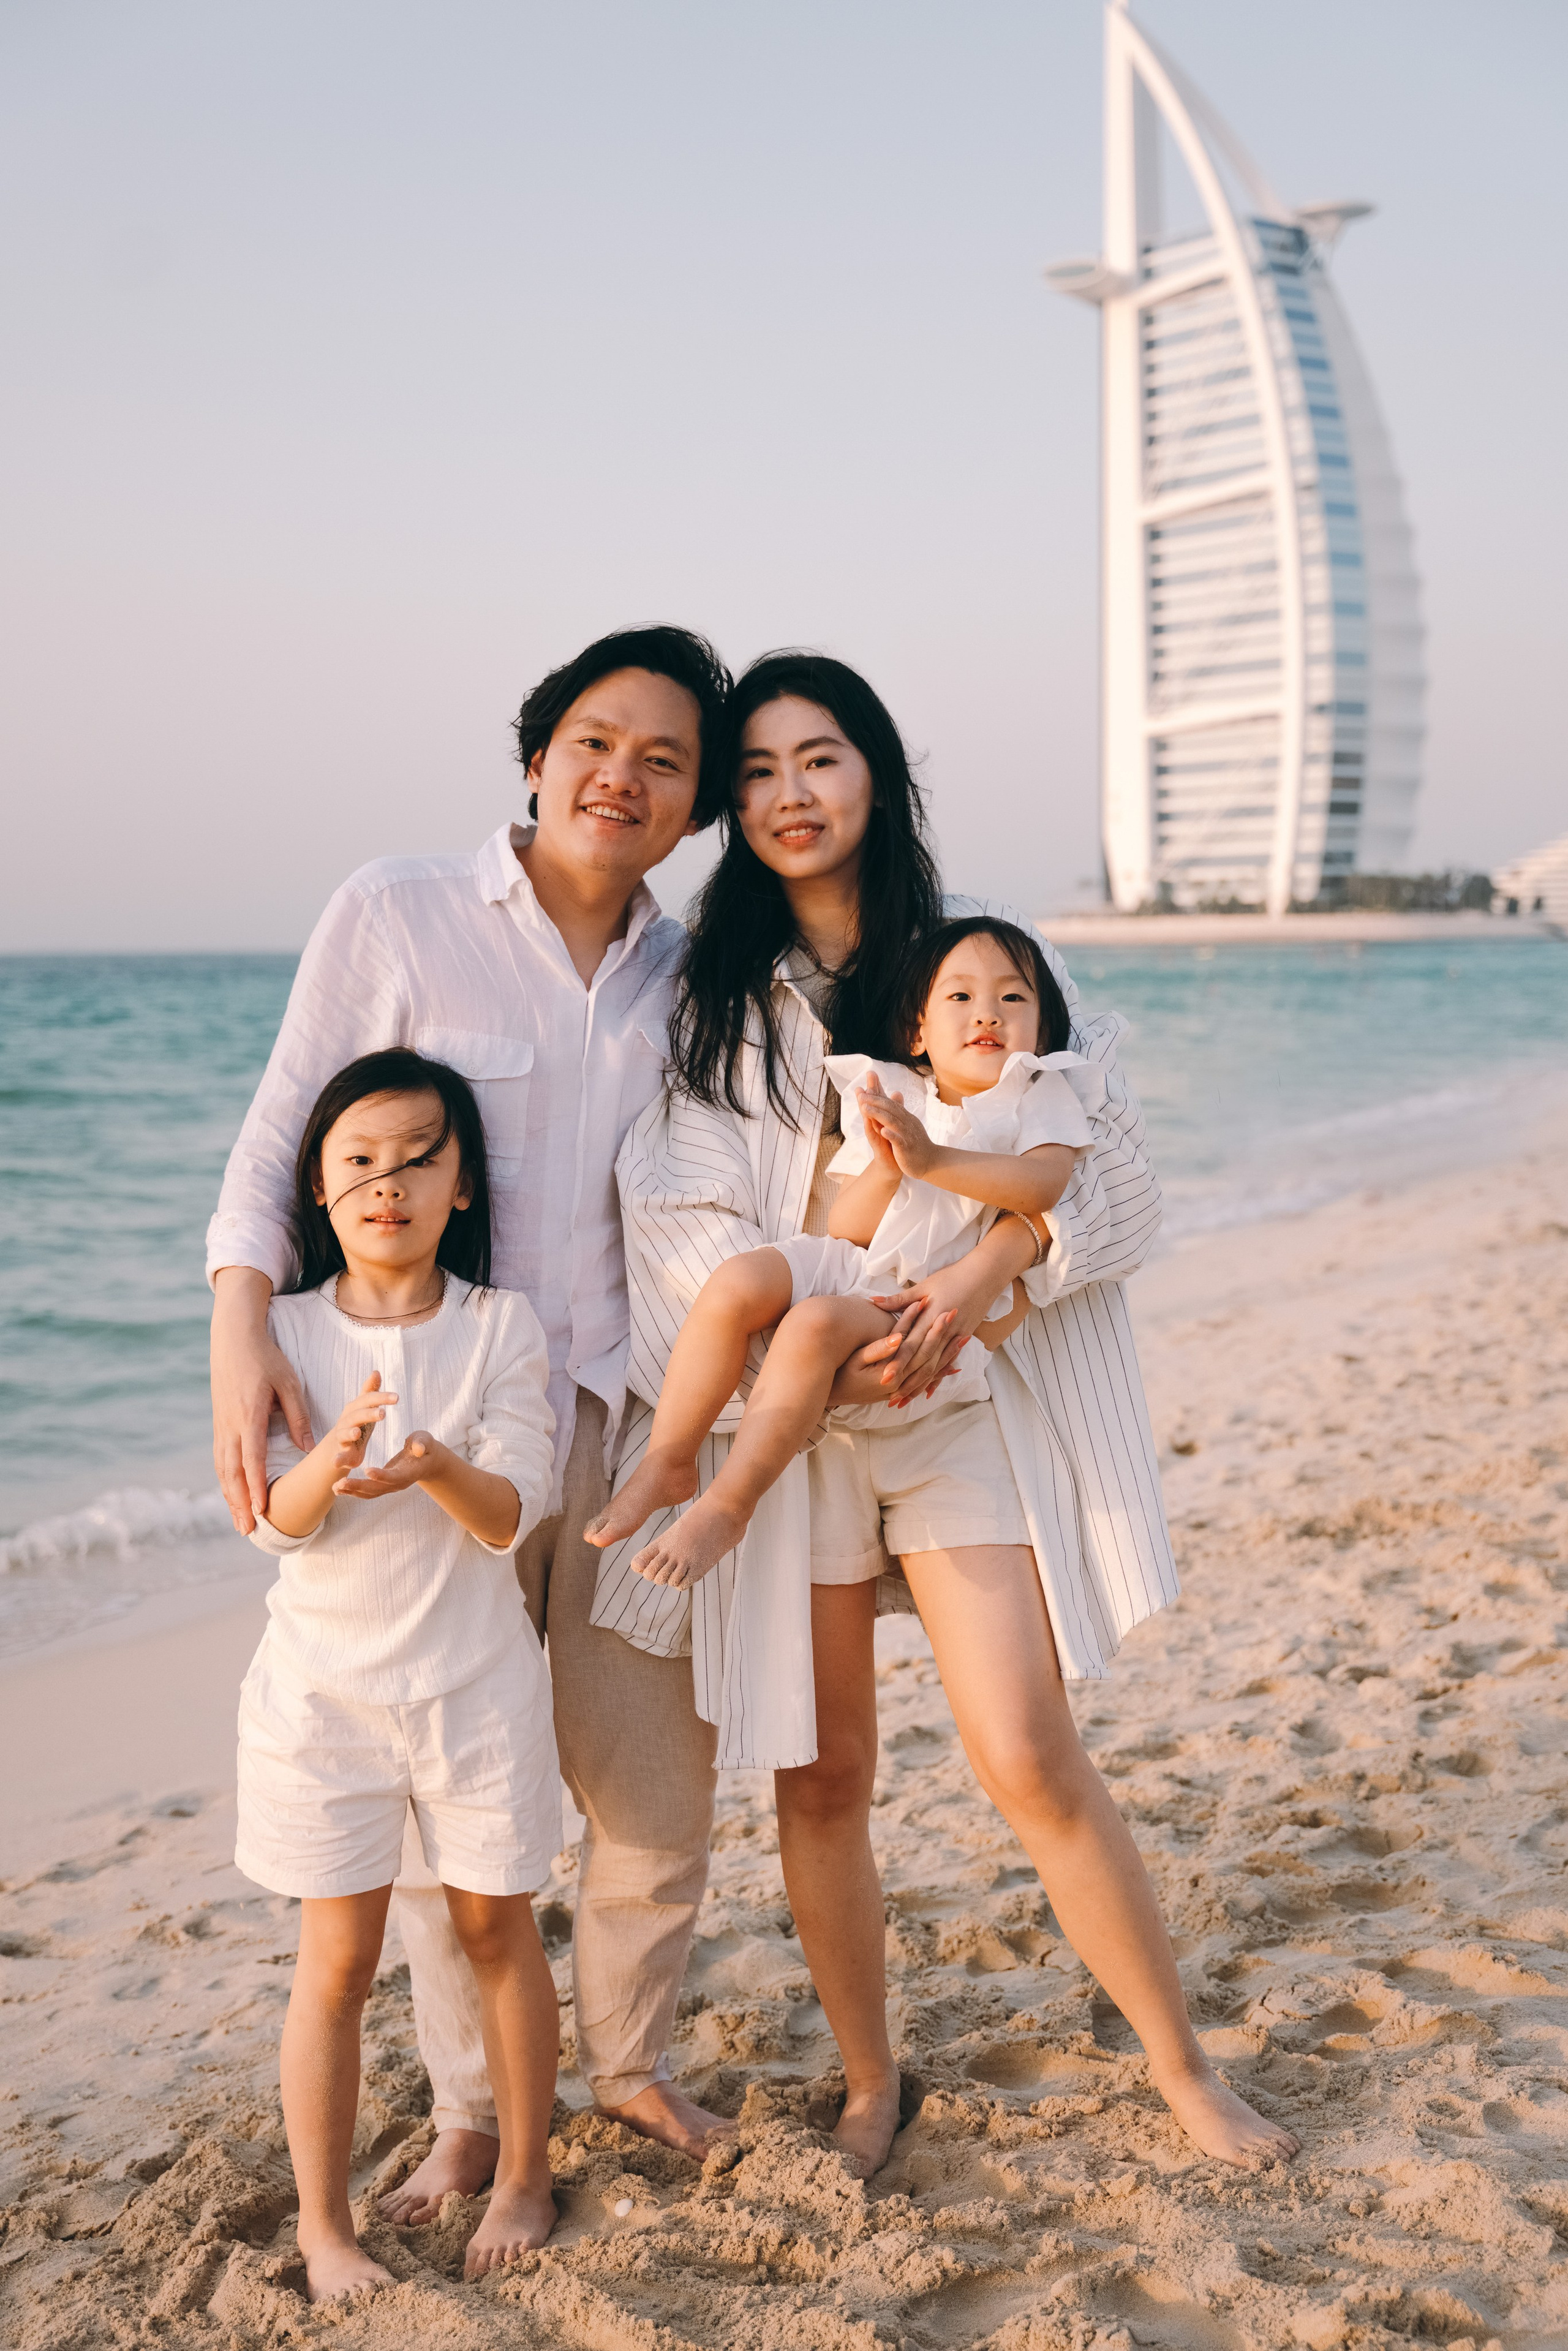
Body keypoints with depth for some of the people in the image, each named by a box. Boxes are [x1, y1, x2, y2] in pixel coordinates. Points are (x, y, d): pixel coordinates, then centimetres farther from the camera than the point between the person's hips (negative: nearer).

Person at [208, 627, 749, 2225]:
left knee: (657, 1786, 9)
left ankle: (626, 2057, 36)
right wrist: (243, 1321, -17)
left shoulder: (687, 979, 8)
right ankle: (471, 2109, 29)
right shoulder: (395, 913, -4)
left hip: (619, 1428, 4)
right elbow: (278, 1140, -3)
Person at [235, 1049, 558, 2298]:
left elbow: (510, 1514, -13)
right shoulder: (286, 1332, -4)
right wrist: (335, 1457, -33)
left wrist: (437, 1467, -34)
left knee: (498, 1926, 13)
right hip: (325, 1683, 0)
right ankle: (324, 2223, 19)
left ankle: (524, 2175, 31)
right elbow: (274, 1521, -11)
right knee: (338, 1959, 4)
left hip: (476, 1677, 1)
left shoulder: (503, 1326, -5)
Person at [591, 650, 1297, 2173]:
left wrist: (980, 1276, -16)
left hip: (965, 1399, -1)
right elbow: (682, 1217, -4)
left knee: (1030, 1759, -7)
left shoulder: (977, 949, 6)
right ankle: (868, 2083, 27)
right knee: (821, 1776, 7)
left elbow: (1102, 1157, 1)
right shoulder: (708, 991, 5)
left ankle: (1180, 2066, 13)